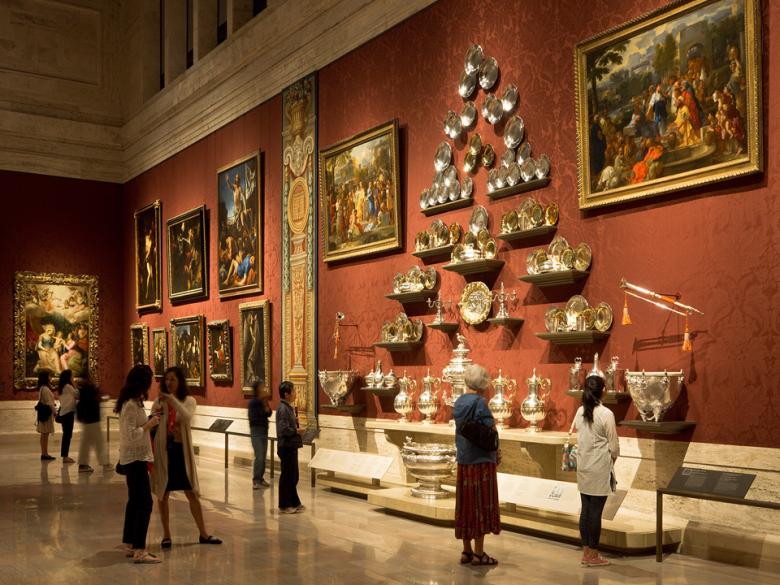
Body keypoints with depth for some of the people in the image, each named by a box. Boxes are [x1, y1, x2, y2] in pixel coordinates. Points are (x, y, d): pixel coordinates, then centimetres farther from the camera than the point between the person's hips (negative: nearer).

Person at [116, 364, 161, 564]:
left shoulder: (132, 403, 10)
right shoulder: (131, 405, -20)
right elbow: (131, 435, -25)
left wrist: (148, 420, 8)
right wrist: (149, 425, -16)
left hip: (135, 458, 11)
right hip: (135, 459, -11)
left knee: (135, 501, 17)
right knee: (145, 503, -10)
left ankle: (130, 544, 26)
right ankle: (139, 551, -10)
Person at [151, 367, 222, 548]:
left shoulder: (189, 401, 1)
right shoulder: (159, 401, 3)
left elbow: (187, 417, -20)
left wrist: (172, 400, -28)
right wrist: (156, 412, -23)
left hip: (182, 451, 0)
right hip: (163, 451, 0)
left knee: (192, 494, 6)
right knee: (163, 495, 7)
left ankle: (203, 534, 16)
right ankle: (166, 535, 20)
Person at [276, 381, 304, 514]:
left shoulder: (288, 408, 12)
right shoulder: (283, 409, -18)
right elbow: (284, 429, -24)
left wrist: (295, 421, 4)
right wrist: (297, 431, -12)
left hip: (291, 446, 10)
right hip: (286, 447, -10)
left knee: (293, 476, 16)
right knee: (287, 476, 1)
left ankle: (294, 503, 26)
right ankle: (284, 505, 12)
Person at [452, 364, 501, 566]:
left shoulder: (459, 402, 6)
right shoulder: (480, 402, -15)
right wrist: (495, 453, 1)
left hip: (463, 461, 7)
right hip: (481, 461, -7)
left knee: (466, 504, 11)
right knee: (481, 505, 1)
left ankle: (466, 551, 19)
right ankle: (479, 553, 5)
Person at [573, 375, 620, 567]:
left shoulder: (580, 412, 2)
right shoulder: (606, 414, -15)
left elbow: (579, 438, 7)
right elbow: (613, 445, -9)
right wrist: (613, 458, 10)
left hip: (583, 467, 6)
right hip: (600, 469, -6)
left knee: (585, 509, 12)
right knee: (596, 512, 2)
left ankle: (586, 552, 20)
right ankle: (593, 556, 9)